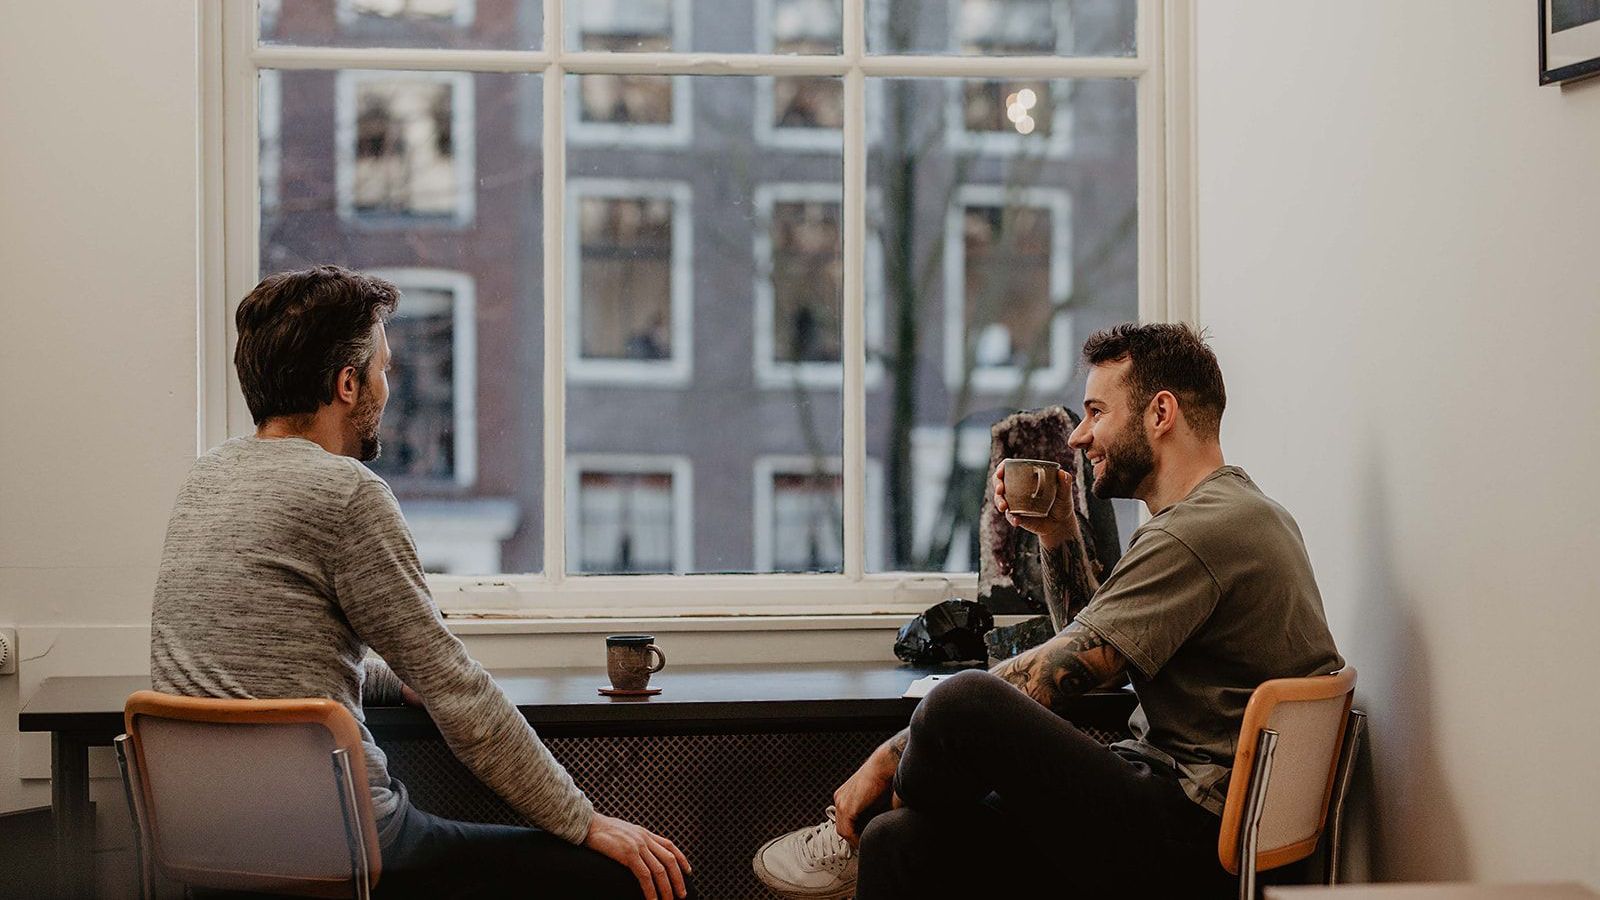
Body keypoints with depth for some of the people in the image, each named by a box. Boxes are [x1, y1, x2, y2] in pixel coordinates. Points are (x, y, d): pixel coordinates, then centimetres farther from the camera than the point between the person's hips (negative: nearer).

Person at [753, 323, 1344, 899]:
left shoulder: (1201, 533, -16)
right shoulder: (1228, 513, 18)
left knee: (964, 701, -25)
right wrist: (1057, 531, 14)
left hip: (1190, 847, -10)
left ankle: (850, 840, 4)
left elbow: (1049, 678, -18)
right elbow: (1090, 638, 28)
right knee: (899, 843, -2)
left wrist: (889, 759, -12)